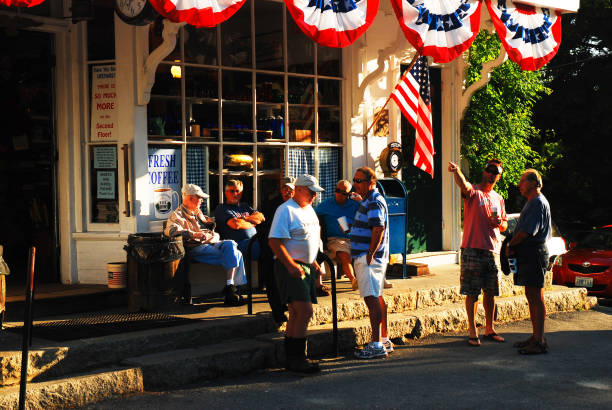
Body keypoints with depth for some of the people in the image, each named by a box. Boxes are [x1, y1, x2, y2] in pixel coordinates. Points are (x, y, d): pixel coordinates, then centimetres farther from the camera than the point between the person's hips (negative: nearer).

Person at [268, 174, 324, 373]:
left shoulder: (309, 210, 17)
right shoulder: (286, 210, -12)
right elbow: (275, 241, -18)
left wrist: (313, 262, 18)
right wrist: (291, 265, -22)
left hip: (306, 267, 9)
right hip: (290, 267, -9)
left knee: (296, 314, 11)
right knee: (305, 311, -16)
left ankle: (291, 359, 16)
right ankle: (298, 359, -12)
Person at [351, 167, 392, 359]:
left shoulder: (374, 202, -14)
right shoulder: (368, 201, 19)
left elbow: (378, 229, -24)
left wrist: (370, 254, -23)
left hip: (369, 258, -11)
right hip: (366, 257, 11)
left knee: (372, 299, -12)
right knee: (377, 298, 14)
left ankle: (377, 345, -14)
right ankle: (384, 340, 22)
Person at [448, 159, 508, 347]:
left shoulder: (498, 199, 18)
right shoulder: (473, 191, -1)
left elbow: (504, 226, 25)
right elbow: (464, 185, -26)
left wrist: (500, 222, 0)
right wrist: (456, 172, -48)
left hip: (492, 250, 6)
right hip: (472, 248, -6)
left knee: (491, 292, 11)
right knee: (472, 292, -4)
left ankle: (489, 329, 23)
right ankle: (473, 332, 2)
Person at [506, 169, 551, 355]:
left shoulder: (539, 203, -13)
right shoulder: (532, 202, 20)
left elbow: (527, 231, -19)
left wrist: (511, 245, -6)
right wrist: (513, 246, 6)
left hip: (534, 254, -10)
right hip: (527, 254, 10)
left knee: (536, 297, -9)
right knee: (531, 296, 13)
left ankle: (540, 341, -7)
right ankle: (536, 337, 19)